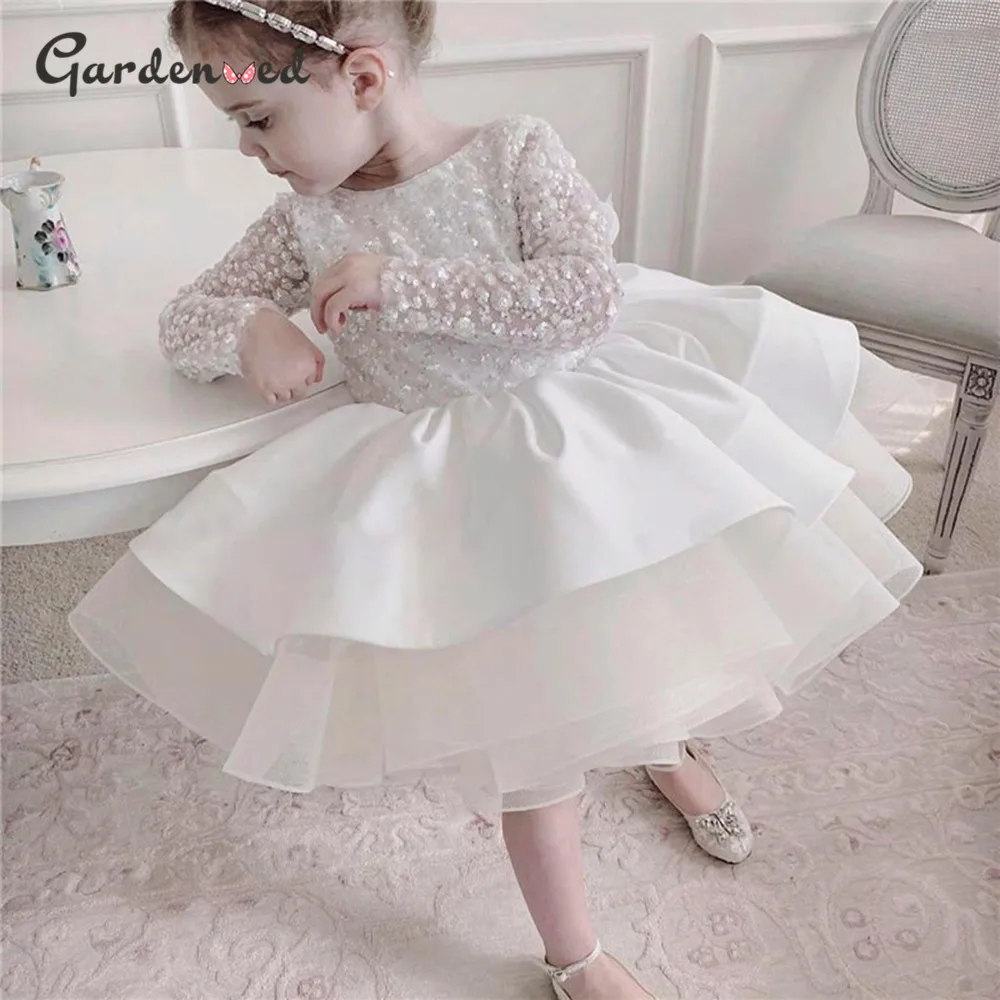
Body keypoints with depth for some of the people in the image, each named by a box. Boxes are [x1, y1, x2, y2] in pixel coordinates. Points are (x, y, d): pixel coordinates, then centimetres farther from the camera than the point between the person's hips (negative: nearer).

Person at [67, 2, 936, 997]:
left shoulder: (515, 150, -12)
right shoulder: (308, 220, -5)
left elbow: (590, 293, -24)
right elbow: (186, 316, 4)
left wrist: (404, 283, -27)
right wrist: (251, 325, -20)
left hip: (579, 432, 0)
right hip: (456, 492, 0)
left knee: (638, 616, 17)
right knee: (525, 717, 1)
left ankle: (664, 739, 56)